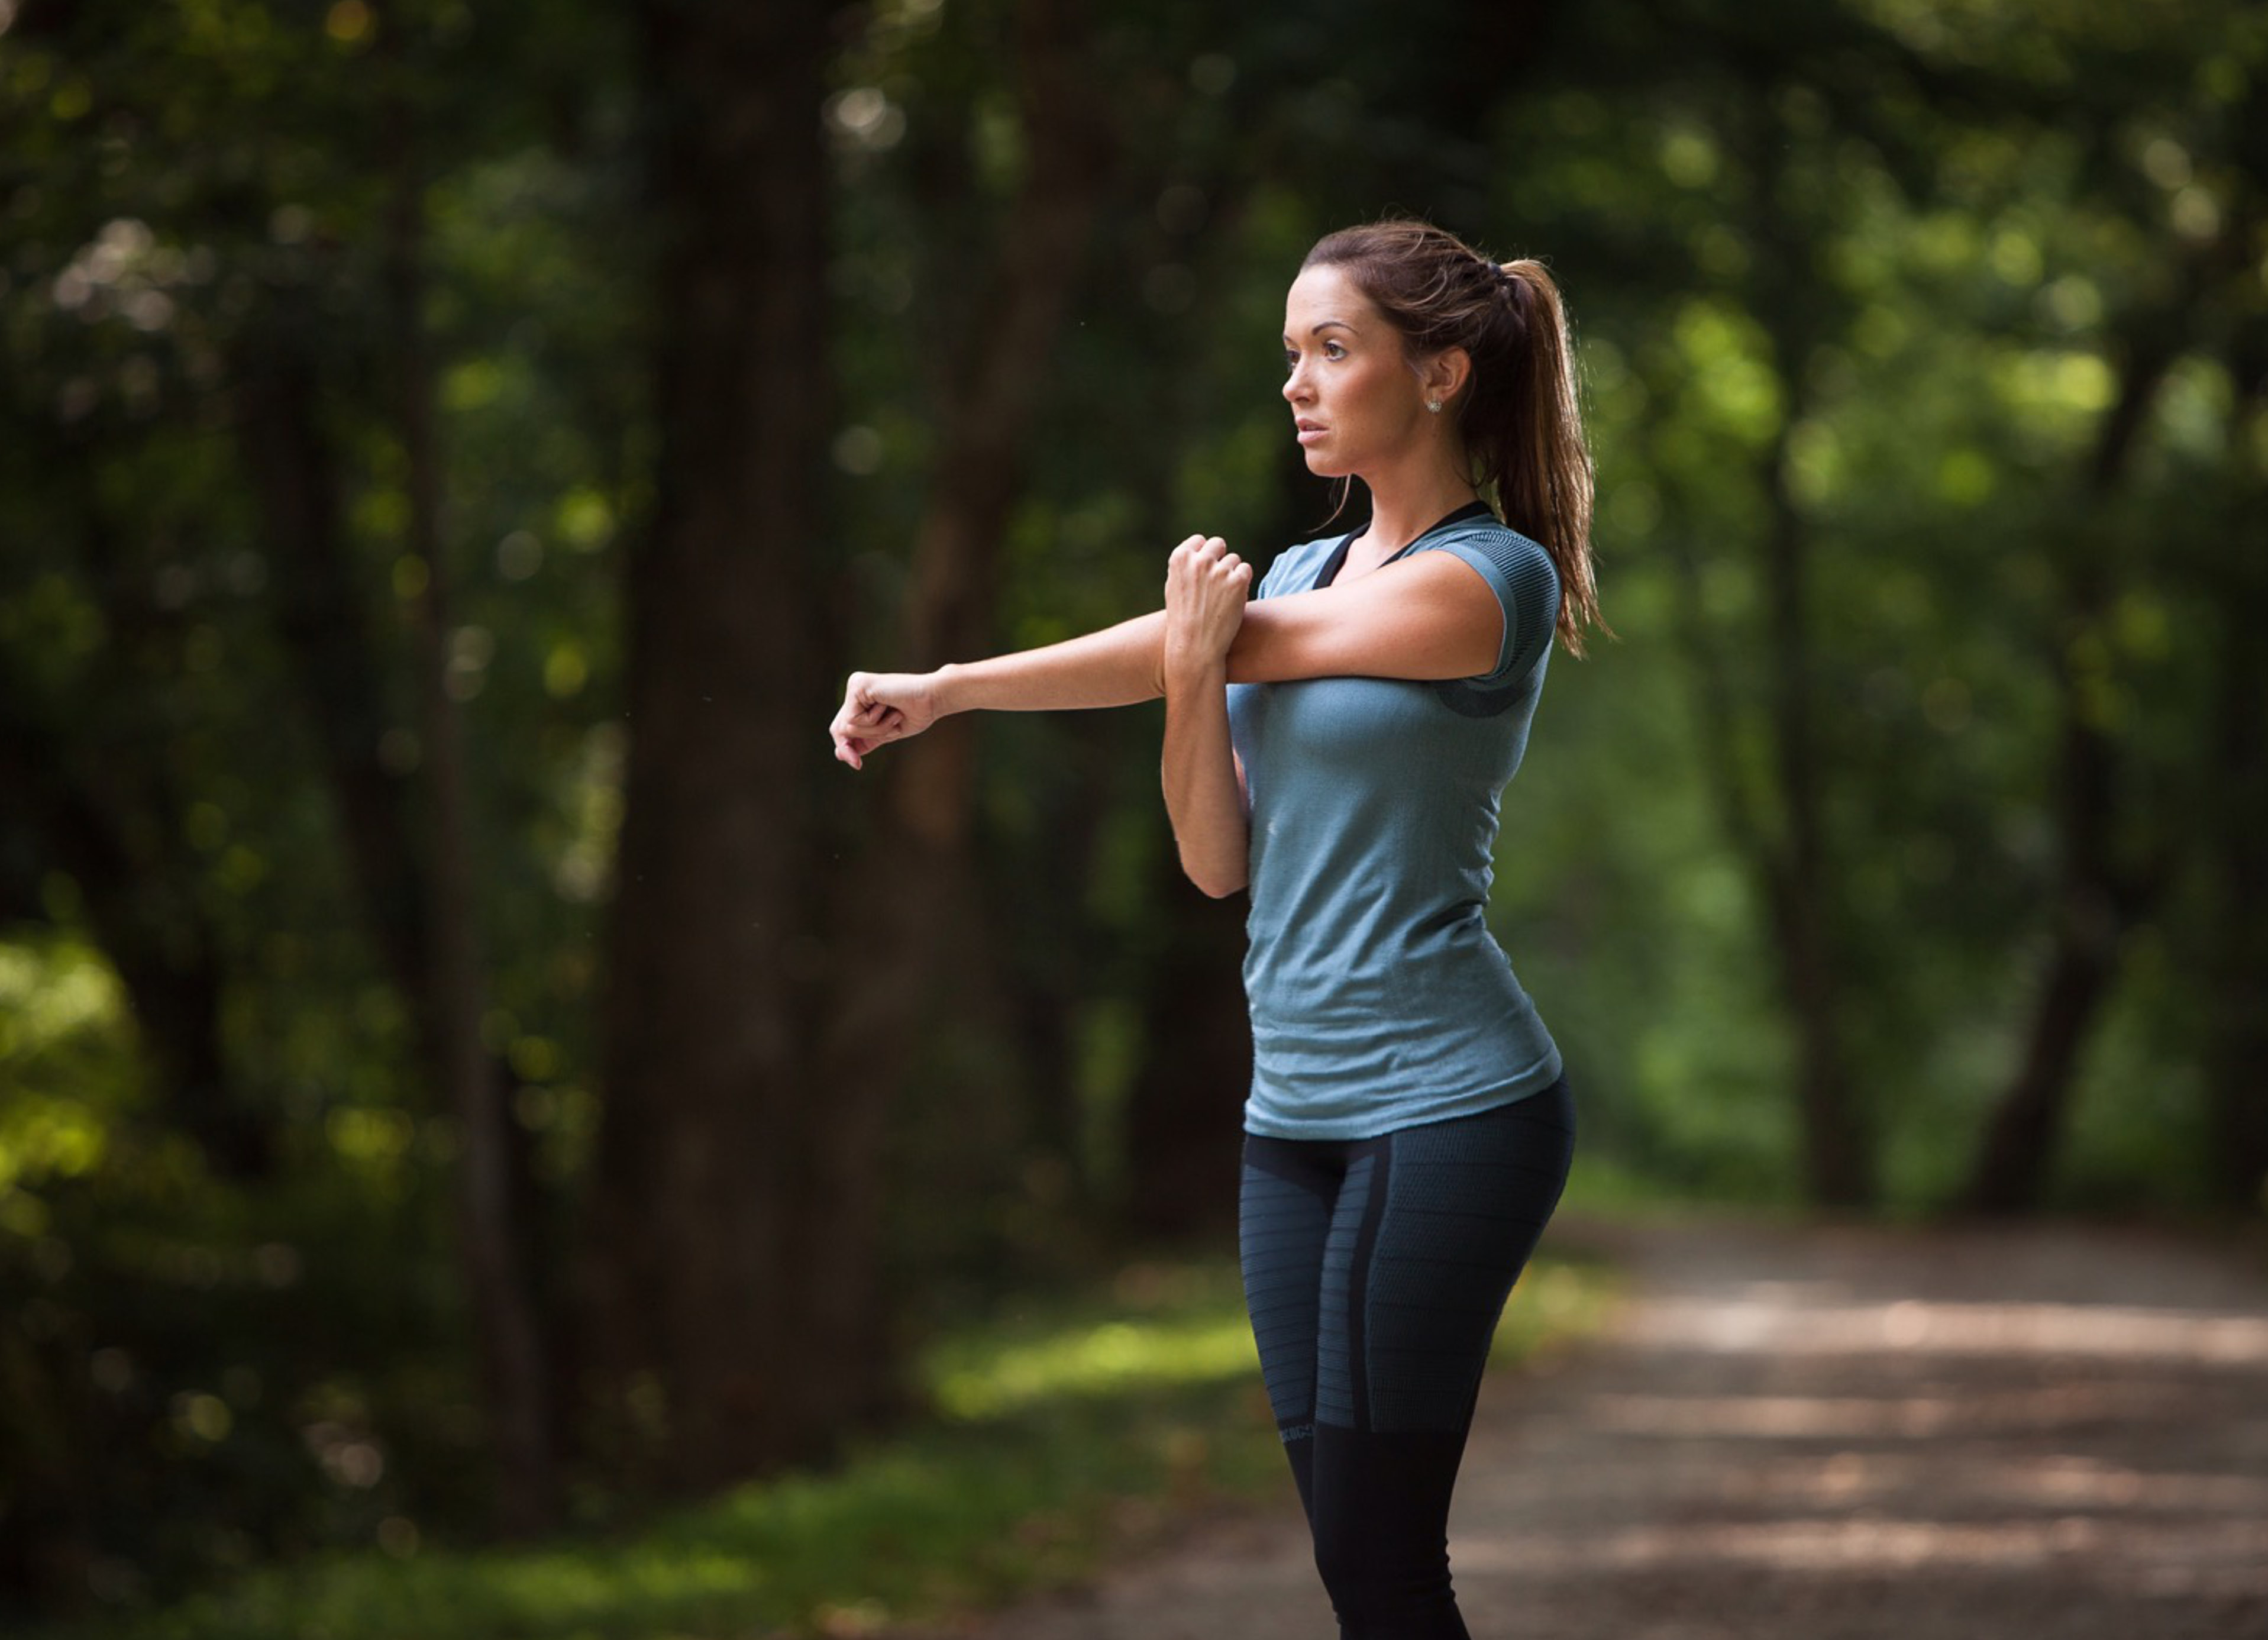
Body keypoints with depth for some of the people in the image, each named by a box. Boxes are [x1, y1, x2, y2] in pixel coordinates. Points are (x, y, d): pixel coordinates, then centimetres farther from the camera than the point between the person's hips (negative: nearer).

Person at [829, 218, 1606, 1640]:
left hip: (1446, 1104, -7)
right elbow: (1218, 862, 9)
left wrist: (947, 689, -2)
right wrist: (1193, 684, -11)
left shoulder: (1491, 580, -8)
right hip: (1297, 1111, 7)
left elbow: (1239, 645, -9)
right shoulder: (1296, 576, 15)